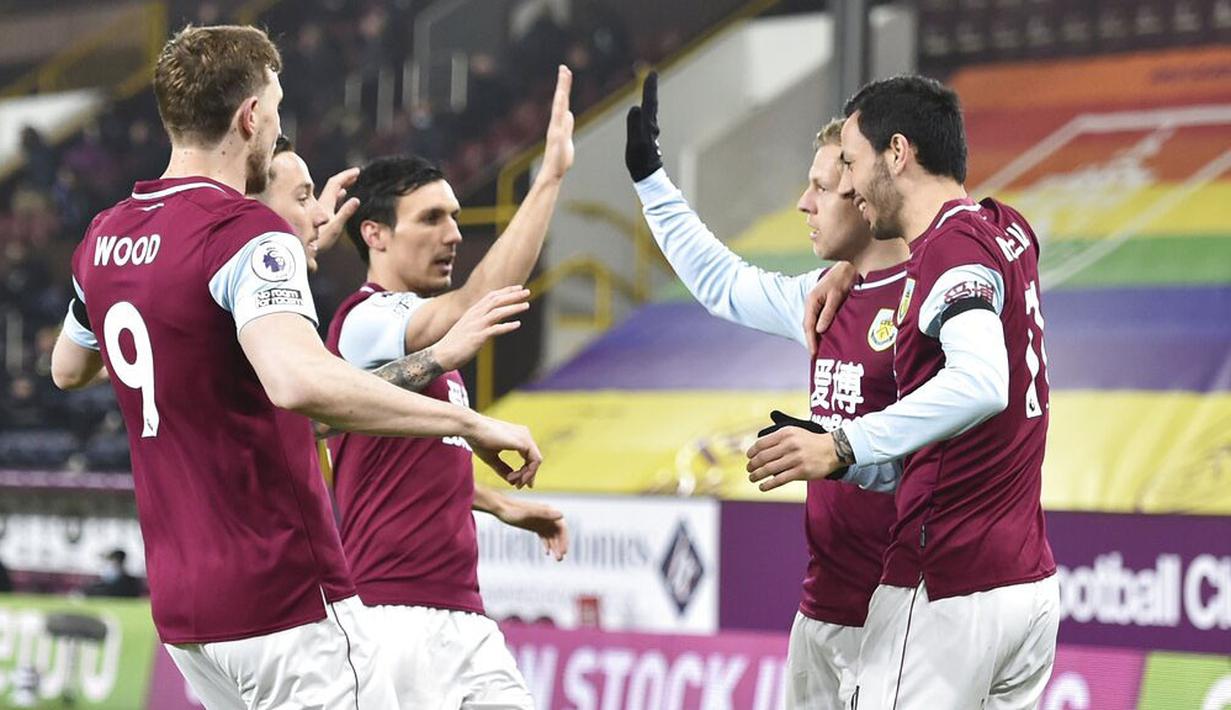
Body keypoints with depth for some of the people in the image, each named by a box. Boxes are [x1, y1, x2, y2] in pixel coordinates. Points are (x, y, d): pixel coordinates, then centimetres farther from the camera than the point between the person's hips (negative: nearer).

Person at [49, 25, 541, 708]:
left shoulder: (105, 236, 9)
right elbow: (300, 380, -35)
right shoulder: (246, 232, -16)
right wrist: (471, 423, -30)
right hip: (284, 601, -9)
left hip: (178, 607, 9)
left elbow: (67, 368, 30)